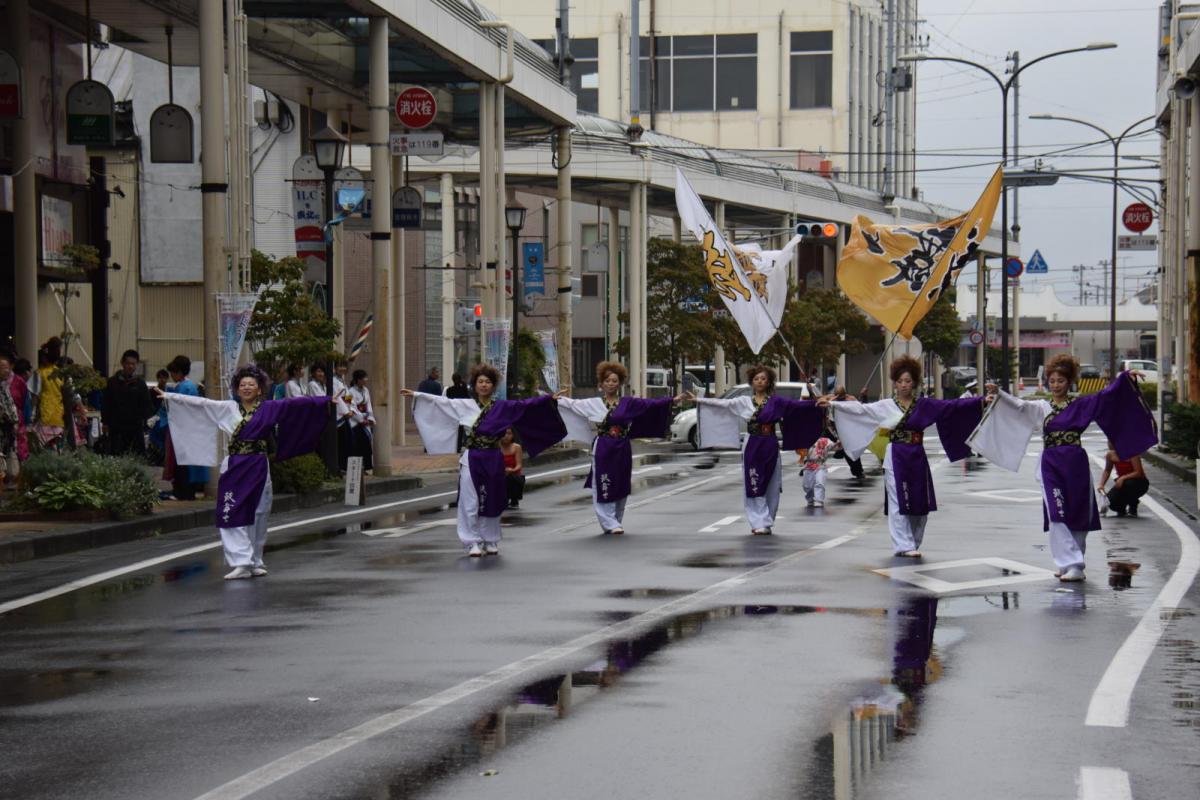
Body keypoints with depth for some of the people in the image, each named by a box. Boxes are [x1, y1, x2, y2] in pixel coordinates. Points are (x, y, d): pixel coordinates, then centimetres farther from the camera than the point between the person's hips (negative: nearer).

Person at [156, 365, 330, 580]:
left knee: (257, 516, 4)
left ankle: (254, 562, 15)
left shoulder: (269, 408, 3)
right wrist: (168, 396, 3)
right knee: (232, 515, -6)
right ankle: (242, 563, -6)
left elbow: (294, 404, -5)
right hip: (234, 468, 1)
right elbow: (199, 403, 6)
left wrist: (326, 401, -12)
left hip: (258, 468, -1)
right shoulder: (228, 408, 7)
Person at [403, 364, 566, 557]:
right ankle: (473, 542, 7)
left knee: (491, 501, 8)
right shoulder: (464, 406, 2)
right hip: (471, 460, -1)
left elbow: (525, 405, -4)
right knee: (471, 503, -1)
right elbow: (440, 402, 3)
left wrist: (550, 399, -12)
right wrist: (415, 395, 0)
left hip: (493, 460, 1)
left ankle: (491, 541, 21)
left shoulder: (502, 407, 2)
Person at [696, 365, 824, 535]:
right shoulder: (744, 402, 6)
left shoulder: (775, 402, 2)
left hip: (770, 446, 0)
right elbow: (722, 403, 4)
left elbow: (795, 405, -8)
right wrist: (698, 400, 0)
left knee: (771, 487, 1)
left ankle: (764, 523, 11)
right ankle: (760, 523, -1)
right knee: (754, 487, -4)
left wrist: (815, 403, -22)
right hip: (752, 446, 0)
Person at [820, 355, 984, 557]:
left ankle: (912, 544, 15)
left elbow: (951, 406, -1)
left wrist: (980, 402, -9)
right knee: (899, 503, -5)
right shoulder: (886, 406, 1)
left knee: (920, 503, 3)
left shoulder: (924, 405, 5)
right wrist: (832, 403, -9)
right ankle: (904, 545, -3)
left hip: (917, 458, 2)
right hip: (896, 457, -2)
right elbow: (860, 409, -2)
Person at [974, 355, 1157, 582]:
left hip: (1076, 465, 1)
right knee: (1057, 515, -12)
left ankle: (1071, 563, 18)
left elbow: (1105, 395, -2)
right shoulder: (1041, 408, 8)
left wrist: (1125, 379, -15)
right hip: (1051, 466, -1)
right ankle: (1071, 565, -15)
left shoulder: (1080, 405, 7)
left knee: (1078, 516, 4)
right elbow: (1019, 406, -5)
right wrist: (998, 394, -21)